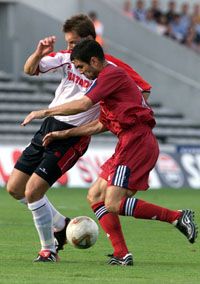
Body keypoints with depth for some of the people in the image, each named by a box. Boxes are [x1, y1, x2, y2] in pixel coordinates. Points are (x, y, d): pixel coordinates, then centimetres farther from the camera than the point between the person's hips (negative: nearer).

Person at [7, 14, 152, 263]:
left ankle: (48, 249, 3)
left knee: (33, 191, -15)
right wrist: (39, 53, -16)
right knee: (14, 188, 7)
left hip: (73, 136, -7)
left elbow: (143, 89, -9)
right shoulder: (67, 57, 4)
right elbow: (30, 70, 5)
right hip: (48, 127, 7)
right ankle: (60, 224, 26)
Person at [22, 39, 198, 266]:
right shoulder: (108, 79, 25)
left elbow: (83, 105, -18)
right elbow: (100, 125, 27)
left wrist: (44, 112, -9)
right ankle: (122, 255, 0)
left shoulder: (112, 74, -7)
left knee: (113, 205, -16)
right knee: (94, 196, 8)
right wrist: (62, 134, 26)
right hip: (132, 143, 11)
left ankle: (177, 217, -13)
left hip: (136, 141, -11)